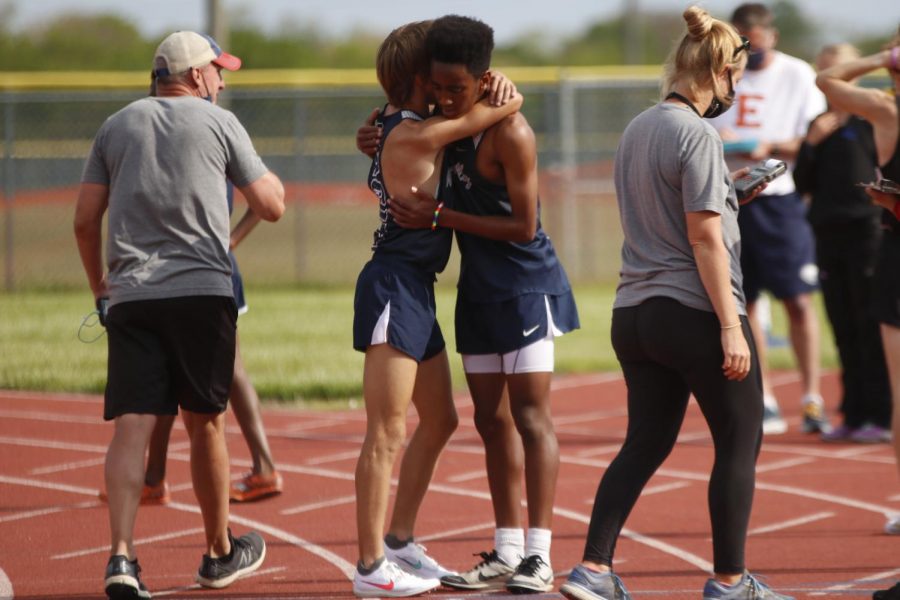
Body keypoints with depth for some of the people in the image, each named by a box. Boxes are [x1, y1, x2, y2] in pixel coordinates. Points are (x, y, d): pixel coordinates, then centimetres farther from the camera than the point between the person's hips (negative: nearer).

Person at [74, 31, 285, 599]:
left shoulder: (117, 126, 14)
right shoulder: (220, 123, 5)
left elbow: (86, 220, 11)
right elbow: (272, 205, 7)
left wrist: (99, 284, 24)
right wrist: (268, 173, 28)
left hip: (130, 296, 2)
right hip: (202, 291, -2)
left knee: (132, 425, -7)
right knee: (205, 424, 11)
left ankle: (121, 554, -23)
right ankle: (220, 552, 25)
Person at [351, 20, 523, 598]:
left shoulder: (401, 125, 11)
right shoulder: (412, 135, -16)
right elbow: (510, 103, -15)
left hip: (415, 289, 10)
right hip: (393, 286, -10)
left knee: (439, 419, 19)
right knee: (388, 431, -8)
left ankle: (399, 540, 28)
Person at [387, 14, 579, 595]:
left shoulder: (509, 133, -18)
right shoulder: (451, 124, 6)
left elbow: (523, 226, -19)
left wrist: (440, 217, -19)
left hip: (525, 286, -8)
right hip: (479, 288, 8)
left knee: (531, 416, -8)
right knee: (493, 420, 10)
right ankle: (507, 552, 16)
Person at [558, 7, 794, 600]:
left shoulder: (635, 131, 11)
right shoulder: (697, 136, -13)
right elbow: (705, 239, -17)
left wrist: (728, 196, 25)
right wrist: (730, 325, -16)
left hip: (634, 312, 8)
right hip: (694, 312, -8)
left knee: (646, 443, 12)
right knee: (740, 441, 5)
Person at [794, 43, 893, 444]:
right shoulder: (820, 125, 13)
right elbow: (802, 185, 10)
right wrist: (812, 142, -4)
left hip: (865, 231, -6)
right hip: (827, 234, 6)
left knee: (871, 327, -4)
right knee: (844, 331, 8)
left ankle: (880, 416, -1)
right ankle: (853, 415, 13)